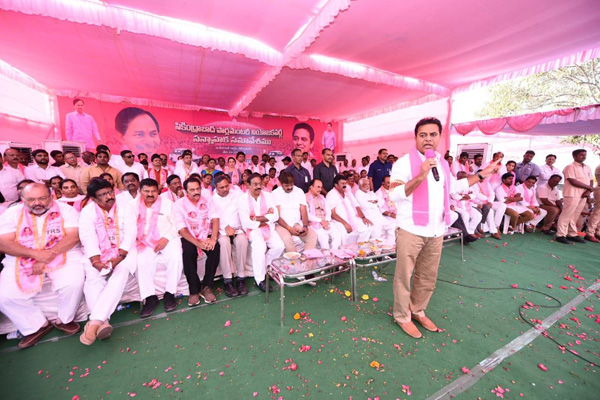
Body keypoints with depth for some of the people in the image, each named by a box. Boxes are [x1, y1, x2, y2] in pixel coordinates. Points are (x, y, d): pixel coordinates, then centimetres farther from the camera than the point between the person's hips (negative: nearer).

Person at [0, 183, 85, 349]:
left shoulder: (65, 210, -1)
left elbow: (73, 236, -12)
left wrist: (49, 255, -21)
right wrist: (36, 254, -20)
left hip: (63, 256, -3)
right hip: (23, 261, 3)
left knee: (73, 283, -27)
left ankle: (64, 320, 3)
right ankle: (37, 325, 9)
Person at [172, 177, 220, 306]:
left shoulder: (207, 201, 3)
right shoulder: (179, 204, -3)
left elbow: (215, 219, -6)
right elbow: (182, 229, -10)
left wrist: (213, 238, -25)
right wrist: (198, 243, -26)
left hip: (206, 236, 1)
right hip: (189, 237, -1)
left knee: (215, 247, -29)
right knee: (188, 252, -32)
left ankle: (207, 287, -15)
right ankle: (194, 290, -15)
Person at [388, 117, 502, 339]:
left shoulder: (442, 163, 12)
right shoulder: (405, 162, -11)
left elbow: (453, 187, 29)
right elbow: (394, 195, -21)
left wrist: (482, 174, 30)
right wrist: (421, 176, -29)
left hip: (436, 231, 7)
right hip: (411, 230, -6)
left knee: (428, 277, 18)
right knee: (404, 276, 5)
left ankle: (418, 311, 38)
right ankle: (402, 316, 25)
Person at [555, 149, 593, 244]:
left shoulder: (587, 168, 18)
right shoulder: (570, 167, -6)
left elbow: (591, 181, 14)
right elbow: (573, 181, -14)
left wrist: (588, 191, -4)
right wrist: (589, 187, -5)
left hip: (583, 195, 7)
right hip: (572, 194, -7)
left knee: (575, 216, 10)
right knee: (566, 215, -7)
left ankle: (572, 235, 17)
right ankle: (560, 235, -5)